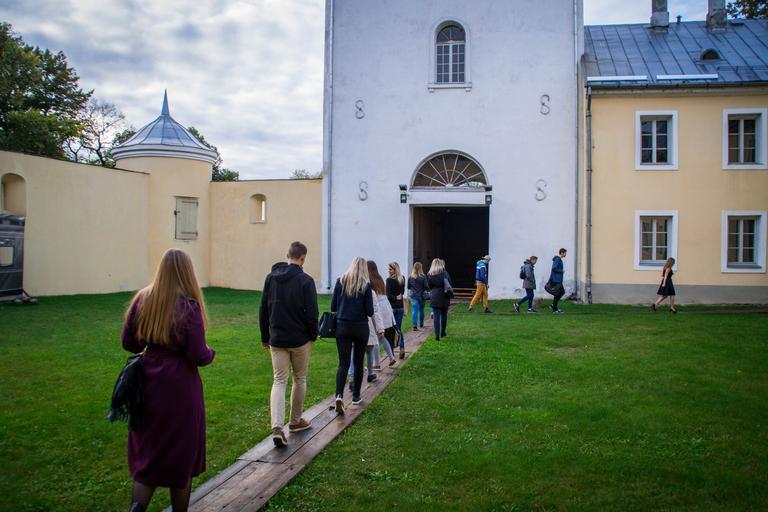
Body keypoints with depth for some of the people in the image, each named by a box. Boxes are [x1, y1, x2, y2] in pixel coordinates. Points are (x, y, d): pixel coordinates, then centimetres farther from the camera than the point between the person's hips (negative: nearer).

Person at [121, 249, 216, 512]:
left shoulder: (142, 299, -2)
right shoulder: (189, 306, -15)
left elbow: (128, 342, 5)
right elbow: (199, 357, -16)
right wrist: (210, 352, 5)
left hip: (148, 383, 4)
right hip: (180, 386, -4)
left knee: (148, 450, 16)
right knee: (181, 453, 13)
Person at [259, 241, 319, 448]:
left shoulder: (271, 278, 4)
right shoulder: (305, 280, -11)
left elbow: (263, 310, 7)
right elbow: (311, 313, -13)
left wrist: (265, 337, 15)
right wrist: (313, 336, 2)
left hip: (276, 340, 3)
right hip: (300, 340, -3)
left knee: (279, 381, 4)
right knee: (299, 380, 15)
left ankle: (277, 427, -12)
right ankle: (295, 421, 27)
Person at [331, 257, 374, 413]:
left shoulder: (340, 281, -1)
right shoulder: (366, 284, -7)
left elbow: (333, 307, 1)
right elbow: (370, 311, -7)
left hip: (342, 327, 1)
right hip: (360, 328, -1)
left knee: (343, 363, 1)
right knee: (358, 362, 15)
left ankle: (339, 395, -20)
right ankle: (356, 396, 24)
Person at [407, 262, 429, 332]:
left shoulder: (410, 277, -6)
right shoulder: (423, 277, -13)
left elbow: (408, 287, 4)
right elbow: (426, 286, -11)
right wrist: (428, 290, 10)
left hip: (413, 296, 0)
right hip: (421, 295, 0)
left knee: (414, 311, -2)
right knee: (421, 310, 18)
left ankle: (415, 325, -13)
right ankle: (421, 324, 32)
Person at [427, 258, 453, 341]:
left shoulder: (429, 275, -1)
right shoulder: (445, 273, -5)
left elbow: (429, 287, 5)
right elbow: (451, 285, -2)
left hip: (434, 298, 0)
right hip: (444, 297, 0)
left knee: (436, 317, 1)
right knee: (444, 315, 16)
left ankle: (437, 335, -5)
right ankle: (443, 333, 26)